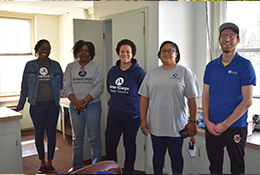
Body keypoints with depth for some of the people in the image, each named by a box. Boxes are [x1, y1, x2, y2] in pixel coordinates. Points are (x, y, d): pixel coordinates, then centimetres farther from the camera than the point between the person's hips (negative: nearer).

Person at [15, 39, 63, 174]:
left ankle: (50, 163, 20)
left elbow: (62, 84, 14)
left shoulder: (55, 66, 5)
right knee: (39, 134, 7)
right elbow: (24, 87, 7)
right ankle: (42, 163, 24)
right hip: (37, 105, -1)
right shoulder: (30, 66, 4)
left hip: (53, 104, 1)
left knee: (51, 133, 5)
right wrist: (20, 106, 9)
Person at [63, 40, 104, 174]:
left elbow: (98, 88, -7)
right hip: (75, 106, 2)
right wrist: (76, 103, -12)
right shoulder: (70, 67, 9)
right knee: (77, 137, 11)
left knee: (94, 138, 1)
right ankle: (76, 165, 24)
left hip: (92, 106, -2)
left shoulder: (96, 68, 2)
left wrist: (84, 102, -14)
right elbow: (67, 87, 2)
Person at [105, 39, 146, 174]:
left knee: (129, 145, 11)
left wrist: (130, 102, 0)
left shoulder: (138, 72, -9)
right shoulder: (112, 71, 6)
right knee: (110, 144, 7)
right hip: (113, 113, 4)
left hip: (131, 115, -4)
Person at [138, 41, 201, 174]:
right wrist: (143, 119, 2)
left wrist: (192, 122, -8)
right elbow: (144, 98, 7)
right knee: (158, 154, 15)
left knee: (175, 155, 11)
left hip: (176, 125, -3)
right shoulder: (152, 74, 7)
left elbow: (192, 99, -4)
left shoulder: (185, 72, -2)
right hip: (156, 125, 3)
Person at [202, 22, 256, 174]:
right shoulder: (211, 66, 7)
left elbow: (247, 101, -11)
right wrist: (207, 121, -4)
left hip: (235, 127, -3)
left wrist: (225, 124, -14)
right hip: (212, 126, 4)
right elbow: (206, 96, 8)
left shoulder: (245, 65, -6)